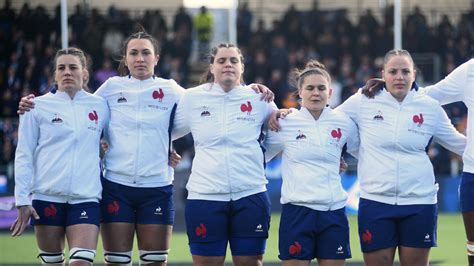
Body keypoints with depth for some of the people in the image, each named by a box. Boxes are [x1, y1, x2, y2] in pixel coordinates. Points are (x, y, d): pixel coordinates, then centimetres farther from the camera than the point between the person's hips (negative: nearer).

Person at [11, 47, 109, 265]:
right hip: (47, 196, 0)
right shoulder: (38, 106, 4)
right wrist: (22, 200, -3)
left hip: (86, 197, 0)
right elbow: (23, 155, 3)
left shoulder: (100, 106, 8)